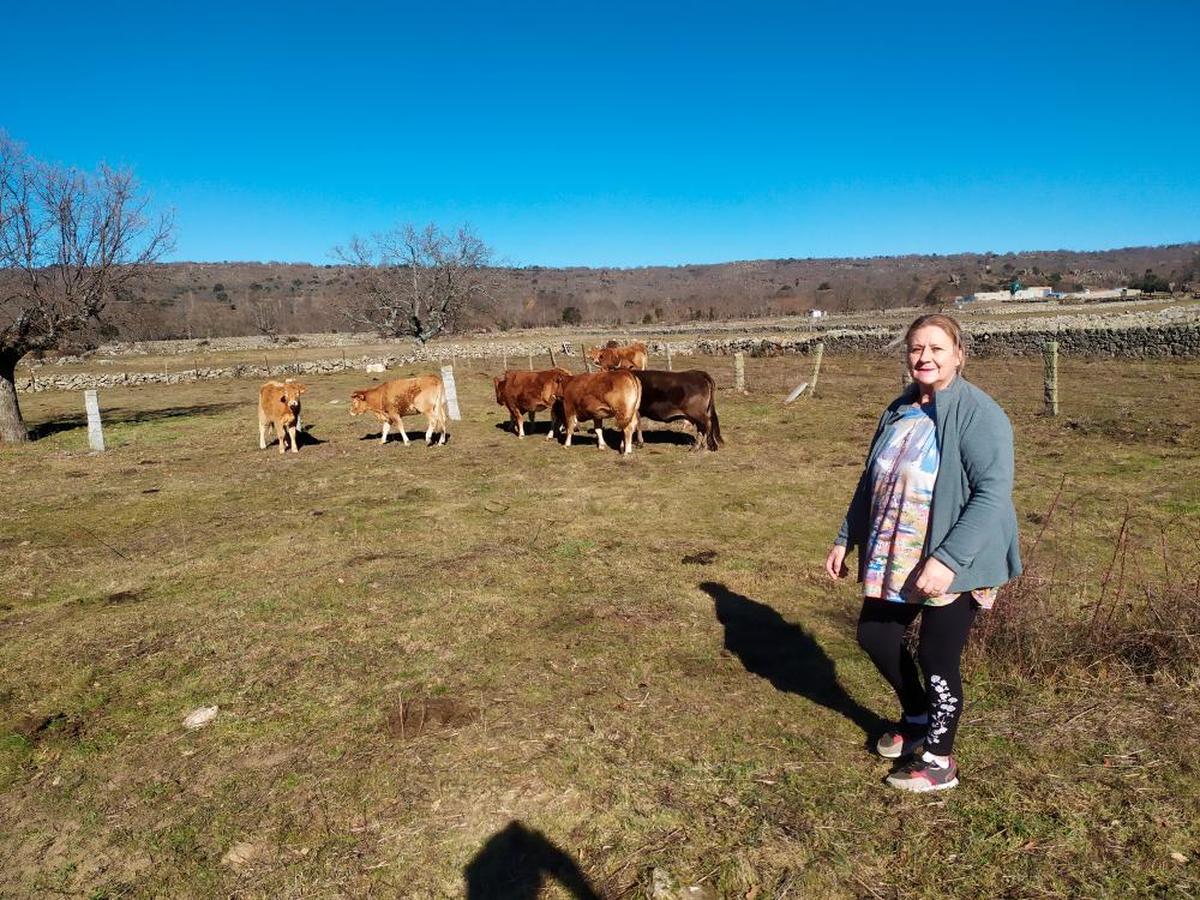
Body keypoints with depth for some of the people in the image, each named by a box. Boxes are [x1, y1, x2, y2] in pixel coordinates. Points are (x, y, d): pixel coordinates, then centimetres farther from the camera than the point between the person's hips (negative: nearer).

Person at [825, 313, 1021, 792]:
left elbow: (993, 494, -23)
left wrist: (948, 560, -30)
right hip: (893, 558, 7)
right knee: (875, 636, 15)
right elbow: (871, 481, 15)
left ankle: (938, 762, 27)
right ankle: (917, 717, 42)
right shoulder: (898, 411, 7)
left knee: (937, 658, 4)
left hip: (951, 566, -7)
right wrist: (846, 538, 14)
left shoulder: (978, 414, -15)